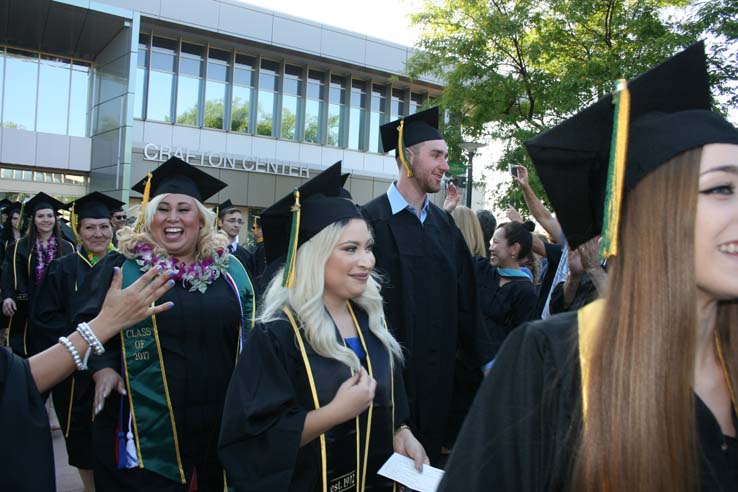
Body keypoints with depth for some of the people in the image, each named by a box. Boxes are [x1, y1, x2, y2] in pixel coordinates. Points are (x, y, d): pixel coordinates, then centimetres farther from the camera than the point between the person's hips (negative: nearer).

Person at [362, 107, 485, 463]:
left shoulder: (444, 224, 8)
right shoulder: (372, 219, -12)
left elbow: (465, 296, 10)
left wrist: (480, 358, 9)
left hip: (437, 368, 6)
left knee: (429, 455, 17)